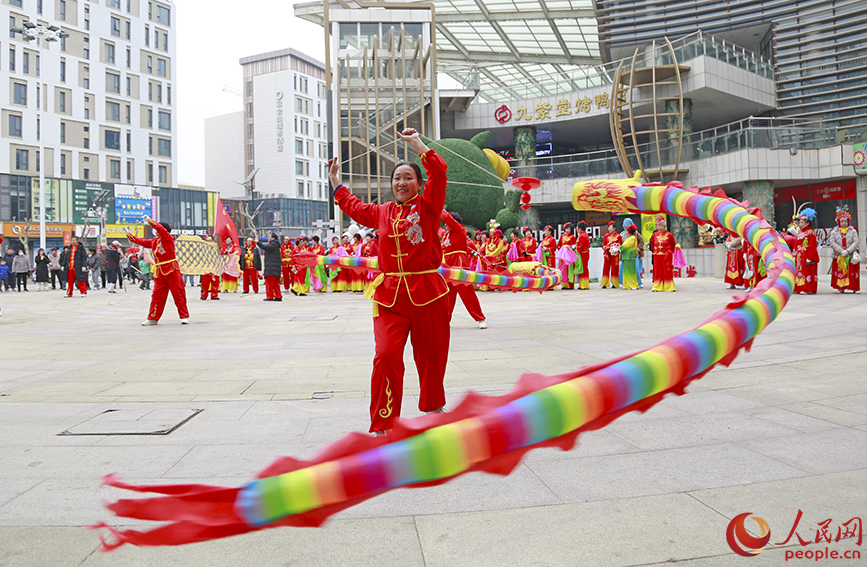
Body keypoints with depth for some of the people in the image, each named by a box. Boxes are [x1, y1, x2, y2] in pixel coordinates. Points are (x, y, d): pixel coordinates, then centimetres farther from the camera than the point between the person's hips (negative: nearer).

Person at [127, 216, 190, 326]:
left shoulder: (168, 238, -5)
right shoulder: (154, 241, 15)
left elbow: (162, 229, -21)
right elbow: (142, 242, 26)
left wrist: (149, 220, -22)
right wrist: (129, 235, 29)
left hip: (171, 271, -7)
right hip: (159, 272, 7)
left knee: (178, 294, -3)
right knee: (157, 295, 7)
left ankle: (185, 316, 4)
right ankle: (153, 318, 14)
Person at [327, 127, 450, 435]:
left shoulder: (427, 205, 3)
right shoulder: (382, 212, 15)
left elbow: (438, 171, -13)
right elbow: (354, 207, 36)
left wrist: (416, 142, -7)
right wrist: (335, 180, 42)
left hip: (427, 293, -2)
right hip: (389, 296, 2)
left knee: (431, 357, 8)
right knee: (386, 356, -13)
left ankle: (433, 406, 33)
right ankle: (383, 426, -4)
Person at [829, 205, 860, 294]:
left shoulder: (853, 231, 5)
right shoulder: (834, 232, 6)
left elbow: (856, 242, -4)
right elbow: (832, 242, -4)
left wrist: (847, 251, -17)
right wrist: (841, 251, -15)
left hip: (851, 256, 0)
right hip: (838, 256, 1)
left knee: (852, 272, 0)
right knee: (840, 272, 1)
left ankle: (855, 288, 8)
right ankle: (841, 287, 9)